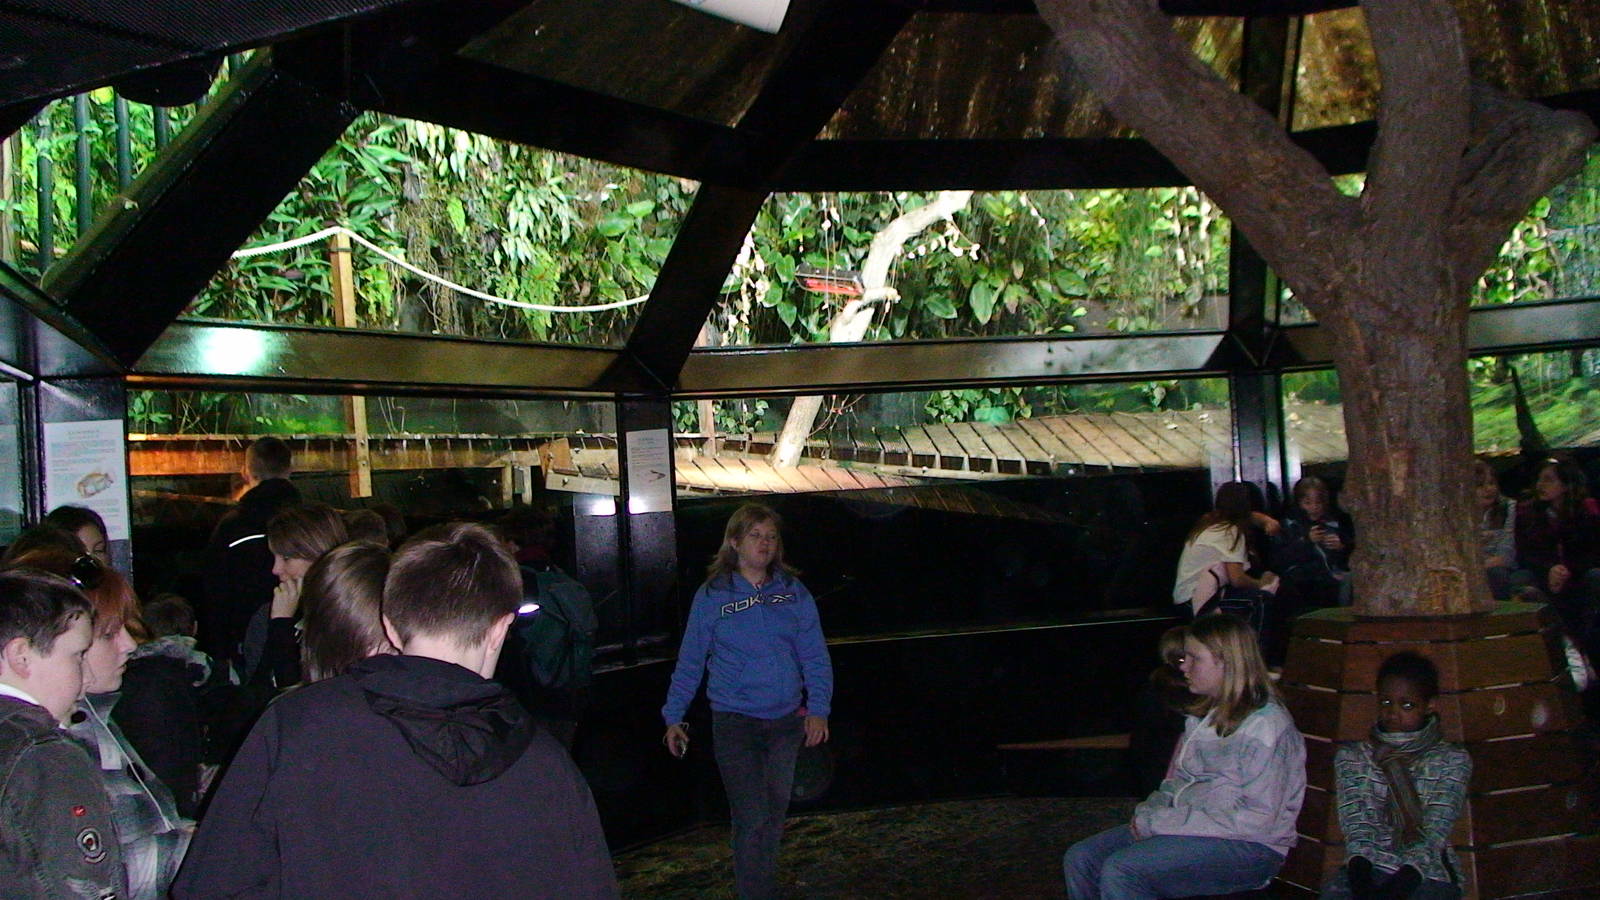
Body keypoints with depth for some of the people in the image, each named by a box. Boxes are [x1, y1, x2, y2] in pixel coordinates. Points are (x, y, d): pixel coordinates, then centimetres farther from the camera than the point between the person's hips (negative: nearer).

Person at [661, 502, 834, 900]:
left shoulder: (793, 592, 4)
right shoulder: (712, 595, -2)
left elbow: (815, 655, 4)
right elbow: (690, 661, 3)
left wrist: (818, 708, -6)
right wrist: (674, 717, 4)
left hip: (787, 719, 3)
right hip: (735, 721, -3)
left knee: (775, 813, 15)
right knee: (752, 818, -9)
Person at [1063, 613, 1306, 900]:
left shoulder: (1265, 725, -15)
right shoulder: (1205, 714, 14)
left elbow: (1256, 819, -20)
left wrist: (1157, 823, -18)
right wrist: (1148, 813, -3)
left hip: (1246, 848, -9)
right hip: (1187, 829, 9)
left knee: (1119, 871, -27)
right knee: (1079, 859, -6)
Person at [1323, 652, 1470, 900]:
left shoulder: (1452, 761, 4)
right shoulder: (1351, 756, 10)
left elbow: (1433, 834, -8)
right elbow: (1356, 826, -3)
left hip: (1429, 872, 0)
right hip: (1370, 867, 1)